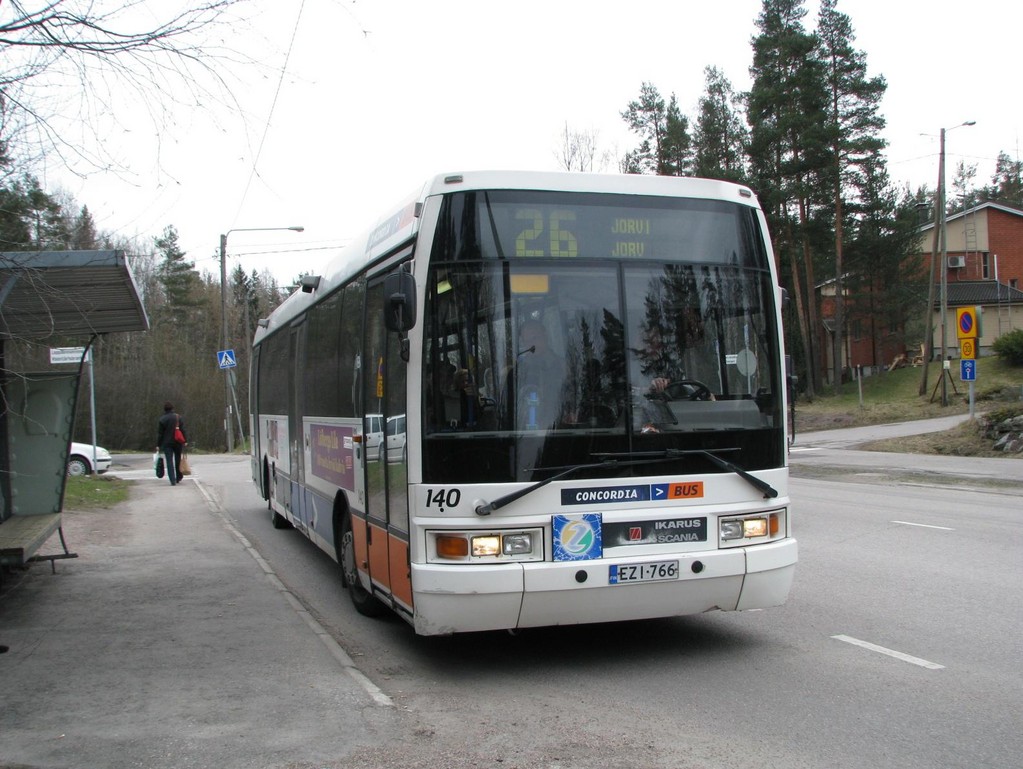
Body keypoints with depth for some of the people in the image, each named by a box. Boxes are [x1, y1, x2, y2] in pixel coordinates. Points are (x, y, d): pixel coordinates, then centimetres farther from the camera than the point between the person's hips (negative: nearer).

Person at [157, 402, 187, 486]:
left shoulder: (162, 419, -5)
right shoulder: (179, 417, 1)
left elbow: (159, 433, -3)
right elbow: (183, 430, -2)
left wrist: (158, 445, 2)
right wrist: (185, 440, 1)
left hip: (167, 443, -2)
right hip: (178, 442, 2)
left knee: (169, 462, -2)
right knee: (178, 460, 17)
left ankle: (173, 480, -11)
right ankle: (178, 478, 24)